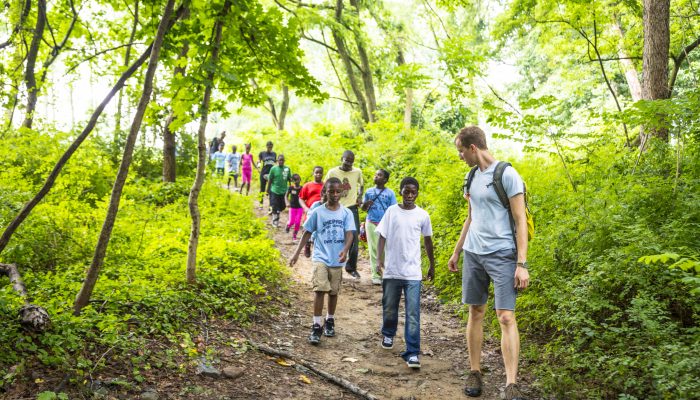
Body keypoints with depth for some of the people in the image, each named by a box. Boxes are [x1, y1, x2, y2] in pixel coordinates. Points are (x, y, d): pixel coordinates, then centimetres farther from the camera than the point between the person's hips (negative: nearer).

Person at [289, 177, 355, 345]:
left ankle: (330, 321, 31)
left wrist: (345, 250, -27)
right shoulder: (317, 212, -2)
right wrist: (296, 253, 1)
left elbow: (349, 234, -8)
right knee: (320, 289, -13)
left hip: (337, 259, 2)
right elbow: (307, 233, 4)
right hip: (321, 257, -2)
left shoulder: (346, 213, -1)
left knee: (334, 291, 12)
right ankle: (316, 325, -8)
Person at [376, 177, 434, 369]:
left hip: (413, 273, -1)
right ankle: (388, 334, 43)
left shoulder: (422, 215, 2)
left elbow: (427, 240, 14)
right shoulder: (391, 211, 1)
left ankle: (412, 353, -4)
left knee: (413, 314, -7)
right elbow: (382, 237, 1)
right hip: (391, 271, 1)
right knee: (389, 308, 15)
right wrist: (379, 260, -11)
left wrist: (432, 265, 19)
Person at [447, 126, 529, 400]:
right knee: (475, 313, 10)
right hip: (473, 253, 7)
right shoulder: (473, 176, 12)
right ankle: (474, 373, 20)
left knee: (506, 317, -10)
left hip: (501, 254, -7)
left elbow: (520, 221, -11)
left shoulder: (506, 174, -9)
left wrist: (522, 264, -16)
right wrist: (456, 252, 23)